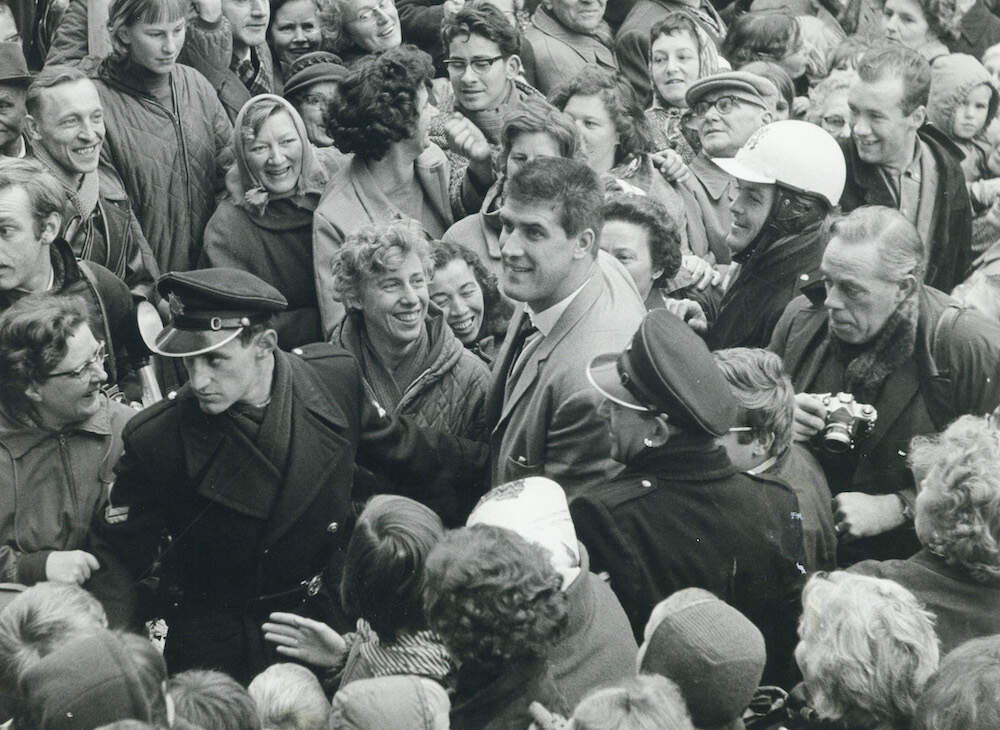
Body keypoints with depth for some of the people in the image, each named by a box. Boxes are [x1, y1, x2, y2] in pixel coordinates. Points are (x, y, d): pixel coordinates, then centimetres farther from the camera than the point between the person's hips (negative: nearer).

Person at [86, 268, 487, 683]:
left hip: (323, 614, 3)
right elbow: (119, 552, -8)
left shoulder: (334, 379, -12)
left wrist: (484, 462, 21)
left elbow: (402, 451, 9)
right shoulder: (156, 442, -19)